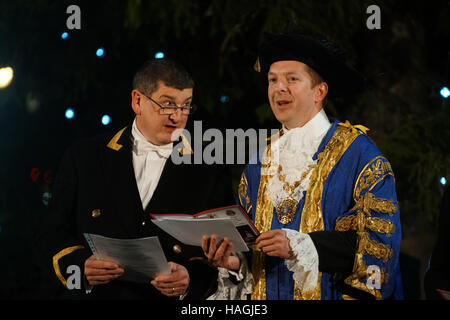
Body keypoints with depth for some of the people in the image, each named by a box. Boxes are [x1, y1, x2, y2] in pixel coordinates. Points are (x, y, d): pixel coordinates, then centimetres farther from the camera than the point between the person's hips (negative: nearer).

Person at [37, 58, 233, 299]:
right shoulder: (84, 157, 12)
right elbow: (53, 234, 13)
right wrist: (80, 266, -5)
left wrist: (190, 279, -9)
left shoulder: (208, 174, 11)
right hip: (94, 295, 1)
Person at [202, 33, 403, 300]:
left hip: (330, 295, -5)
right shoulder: (259, 167, 12)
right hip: (266, 296, 5)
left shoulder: (357, 152, -5)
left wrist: (299, 245, -21)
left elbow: (381, 236, -14)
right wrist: (234, 261, -9)